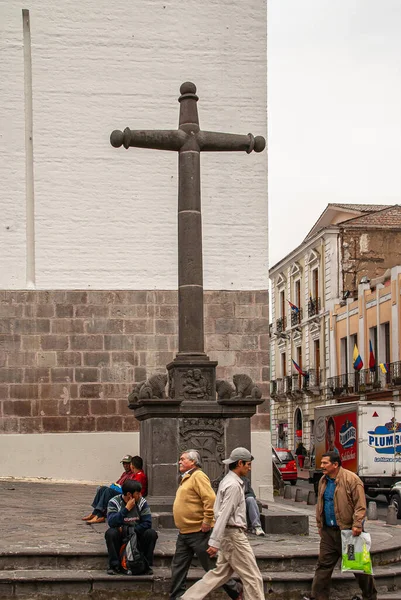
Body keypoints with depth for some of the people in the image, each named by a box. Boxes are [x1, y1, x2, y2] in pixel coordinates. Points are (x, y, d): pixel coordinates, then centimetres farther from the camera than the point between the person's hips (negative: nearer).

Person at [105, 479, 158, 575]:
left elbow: (147, 523, -9)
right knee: (110, 533, -33)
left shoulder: (142, 502, -3)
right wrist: (127, 508, -27)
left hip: (137, 534, 2)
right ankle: (115, 565, -21)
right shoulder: (114, 502, -10)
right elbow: (111, 522, -25)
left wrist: (131, 530, -18)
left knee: (151, 533, -25)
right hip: (120, 537, -2)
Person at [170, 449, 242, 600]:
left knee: (211, 565, 0)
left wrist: (207, 522, -22)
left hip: (198, 532, -10)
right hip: (184, 533, 10)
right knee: (178, 567, 9)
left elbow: (210, 499, -23)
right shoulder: (186, 479, 17)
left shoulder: (198, 476, -13)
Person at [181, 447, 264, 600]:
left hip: (228, 534, 10)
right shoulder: (234, 485, -17)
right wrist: (214, 542, -24)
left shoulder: (227, 481, 14)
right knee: (252, 578, -3)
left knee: (220, 573, 13)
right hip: (234, 535, -10)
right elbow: (223, 515, -21)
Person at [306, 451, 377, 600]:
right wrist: (320, 525, 16)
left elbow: (360, 505, -16)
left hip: (347, 530, -6)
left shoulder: (351, 479, -13)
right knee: (323, 565, 3)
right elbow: (320, 504, 18)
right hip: (328, 531, 6)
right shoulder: (323, 481, 10)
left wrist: (357, 525, -23)